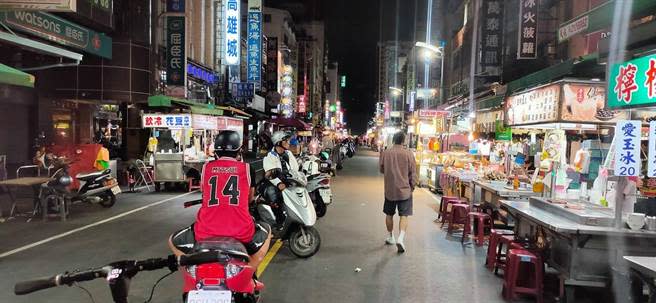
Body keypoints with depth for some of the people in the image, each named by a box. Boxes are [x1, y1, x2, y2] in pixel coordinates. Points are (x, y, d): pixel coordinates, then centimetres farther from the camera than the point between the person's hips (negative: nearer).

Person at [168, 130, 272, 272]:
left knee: (173, 241, 29)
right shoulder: (247, 168, 7)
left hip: (206, 233, 1)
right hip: (241, 233, -1)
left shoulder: (206, 167, 10)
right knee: (266, 230, 30)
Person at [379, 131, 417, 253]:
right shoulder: (408, 154, -10)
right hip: (405, 189, -2)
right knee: (404, 216, 1)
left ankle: (390, 237, 28)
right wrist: (412, 187, 9)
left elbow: (382, 170, 9)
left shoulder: (384, 153, -5)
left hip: (390, 189, 2)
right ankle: (401, 238, -14)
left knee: (389, 214, 17)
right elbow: (413, 173, -4)